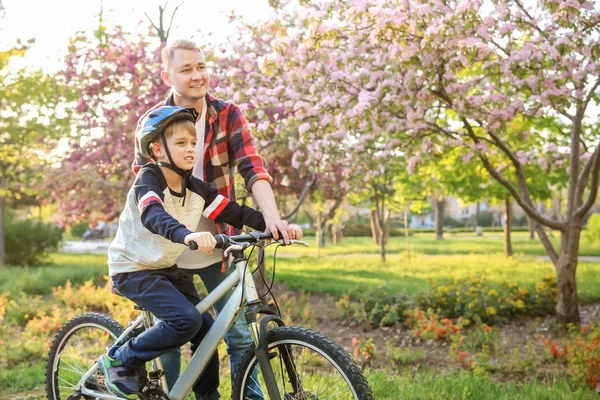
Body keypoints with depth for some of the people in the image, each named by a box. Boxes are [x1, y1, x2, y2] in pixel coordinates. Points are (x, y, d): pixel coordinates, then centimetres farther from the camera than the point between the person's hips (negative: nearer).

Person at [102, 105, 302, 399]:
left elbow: (234, 212, -7)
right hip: (133, 269, -7)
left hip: (167, 268, 7)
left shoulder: (195, 188, -1)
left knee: (206, 327, -2)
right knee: (186, 320, -24)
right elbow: (154, 216, -40)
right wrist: (187, 234, -60)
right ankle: (120, 361, -6)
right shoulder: (148, 180, -20)